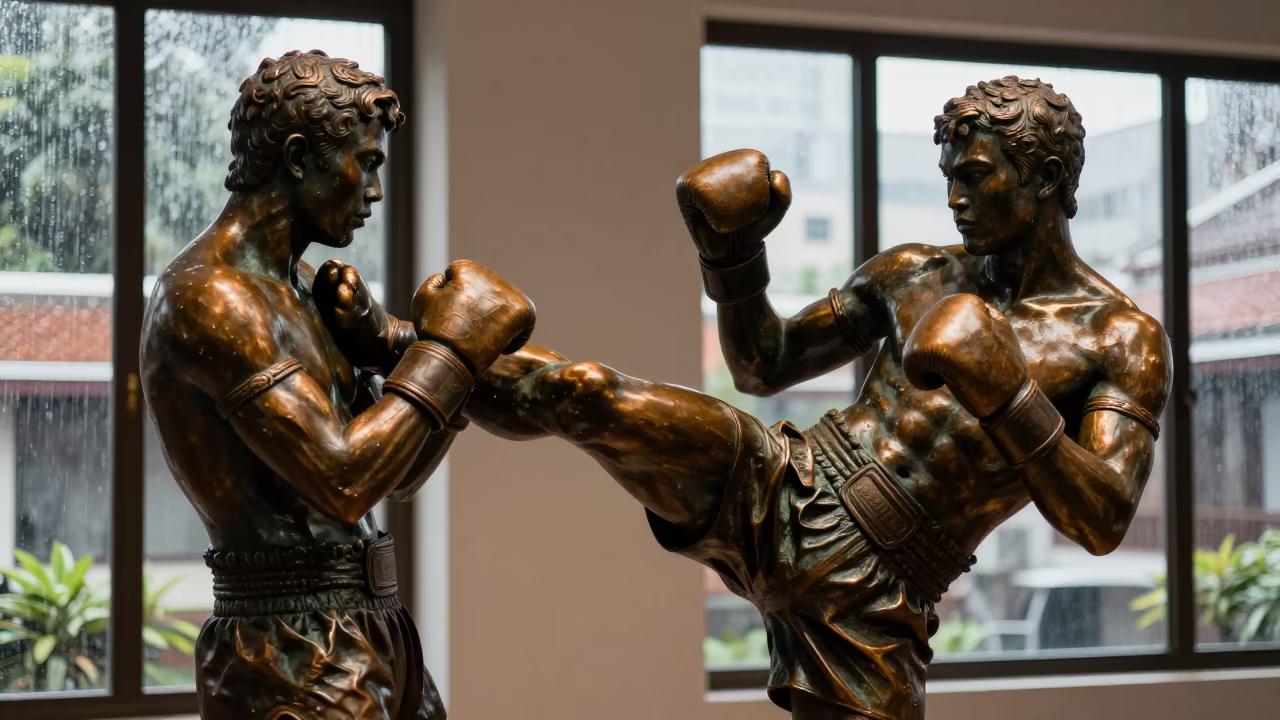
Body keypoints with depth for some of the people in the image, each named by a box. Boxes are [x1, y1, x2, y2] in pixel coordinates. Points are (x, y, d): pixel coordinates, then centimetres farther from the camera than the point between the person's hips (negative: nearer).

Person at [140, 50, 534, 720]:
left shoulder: (302, 288, 15)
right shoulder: (209, 297, -14)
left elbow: (401, 475, 17)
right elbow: (343, 482, -24)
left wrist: (407, 349, 0)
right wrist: (447, 350, -14)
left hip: (379, 634, 9)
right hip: (293, 662, -9)